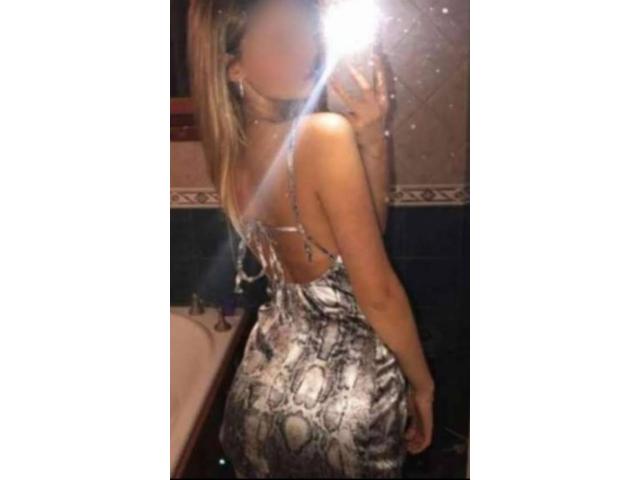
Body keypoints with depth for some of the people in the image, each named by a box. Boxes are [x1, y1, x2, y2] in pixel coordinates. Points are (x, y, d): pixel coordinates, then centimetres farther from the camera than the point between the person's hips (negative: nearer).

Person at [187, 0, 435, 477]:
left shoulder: (235, 148, -3)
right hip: (342, 394, -6)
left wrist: (372, 139, -7)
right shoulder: (326, 135, -26)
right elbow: (379, 294, -20)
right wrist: (423, 384, -6)